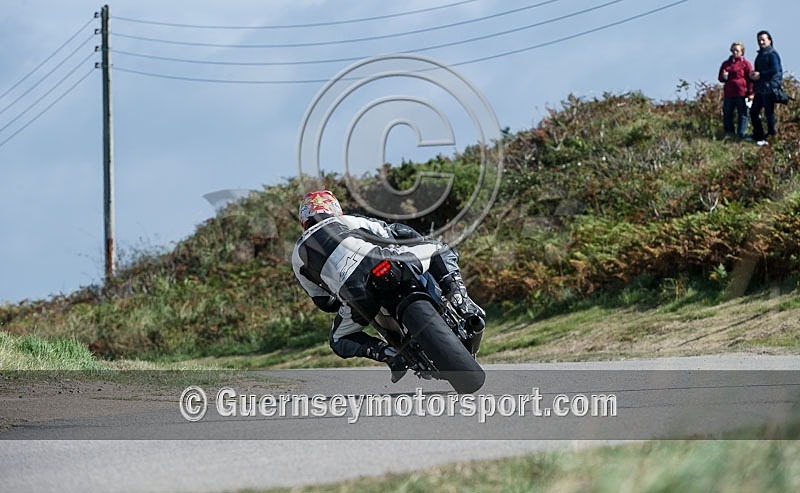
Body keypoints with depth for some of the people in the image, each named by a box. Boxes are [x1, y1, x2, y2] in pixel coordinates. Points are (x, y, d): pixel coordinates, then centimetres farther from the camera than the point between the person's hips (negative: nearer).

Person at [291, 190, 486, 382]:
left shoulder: (298, 256, 29)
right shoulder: (348, 221, 30)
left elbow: (323, 302, 35)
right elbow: (395, 232, 26)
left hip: (357, 293, 0)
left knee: (339, 341, 28)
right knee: (439, 250, 26)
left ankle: (387, 353, 1)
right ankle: (460, 299, 1)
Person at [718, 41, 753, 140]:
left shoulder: (745, 63, 2)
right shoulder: (726, 64, 15)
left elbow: (750, 79, 0)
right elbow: (720, 78, 21)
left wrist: (750, 93, -6)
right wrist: (723, 77, -5)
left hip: (741, 94, -4)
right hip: (728, 94, 4)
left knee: (742, 114, -1)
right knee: (727, 114, 4)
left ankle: (741, 134, 3)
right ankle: (729, 133, 13)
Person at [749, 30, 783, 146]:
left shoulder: (772, 54, -8)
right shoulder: (760, 55, 20)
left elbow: (775, 70, -19)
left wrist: (760, 75, -16)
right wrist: (753, 74, 4)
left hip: (769, 89, -10)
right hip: (759, 90, 10)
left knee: (769, 113, -6)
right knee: (754, 112, 10)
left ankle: (772, 135, 0)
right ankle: (758, 137, 16)